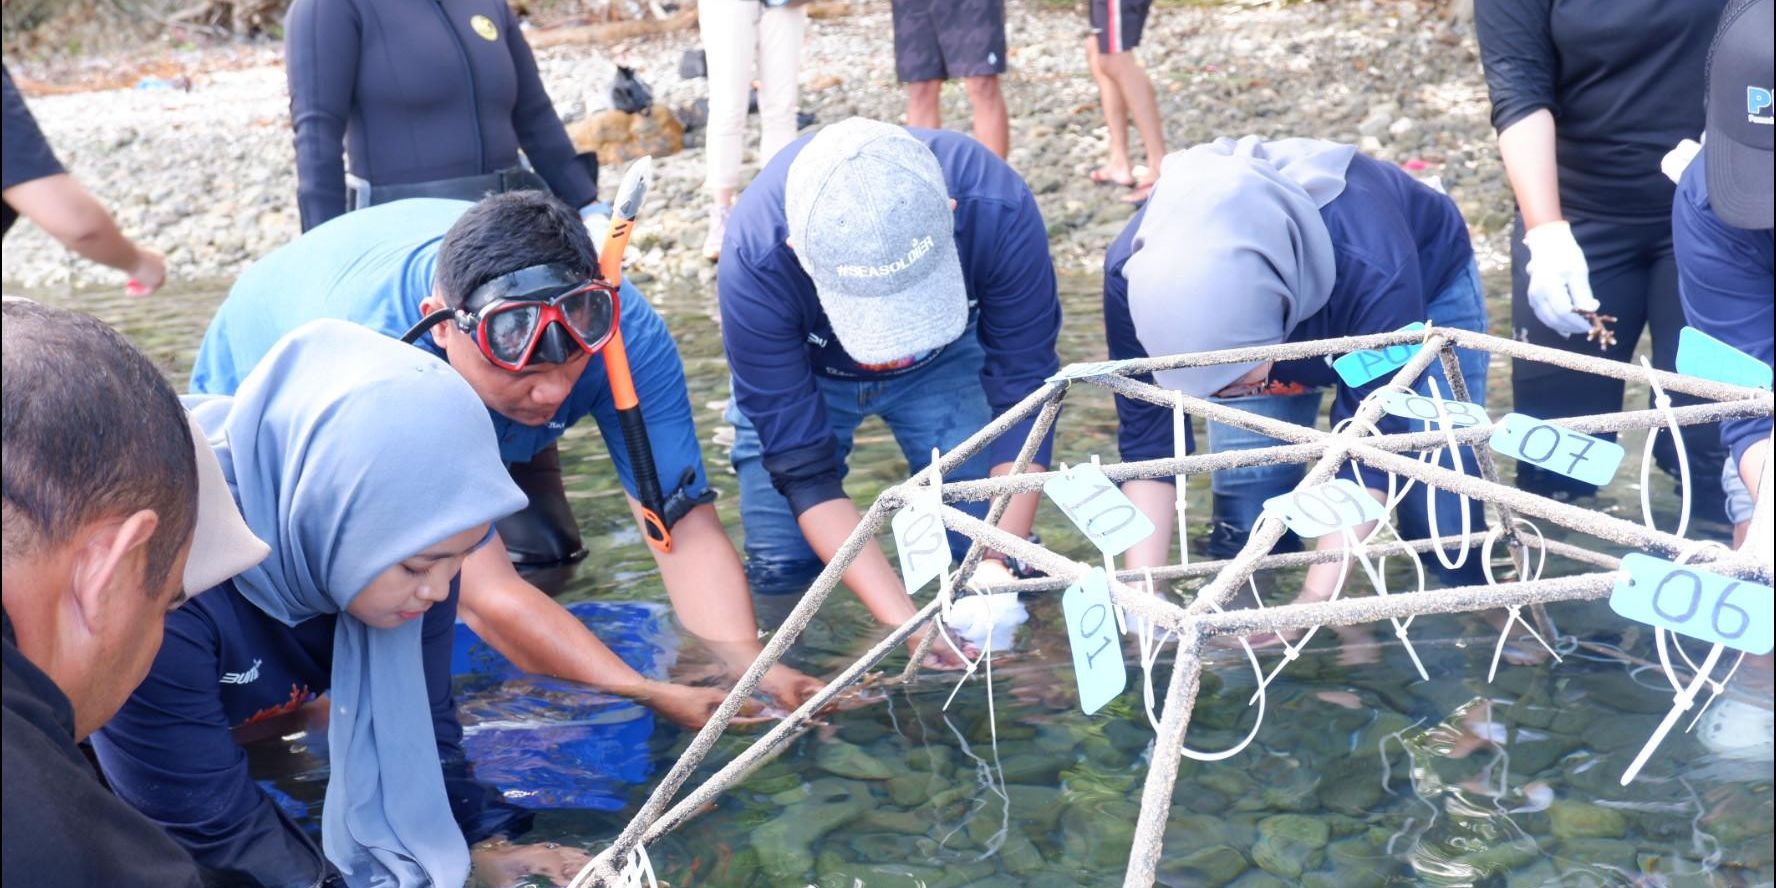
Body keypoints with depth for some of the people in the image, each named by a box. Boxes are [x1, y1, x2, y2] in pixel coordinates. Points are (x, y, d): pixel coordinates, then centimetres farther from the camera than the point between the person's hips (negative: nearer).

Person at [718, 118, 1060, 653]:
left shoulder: (1000, 212, -37)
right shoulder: (756, 262, -40)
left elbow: (1024, 395, -24)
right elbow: (802, 467, -33)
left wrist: (1001, 561, -34)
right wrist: (908, 623, -39)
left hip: (946, 365, 1)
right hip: (799, 374, -1)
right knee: (782, 570, -10)